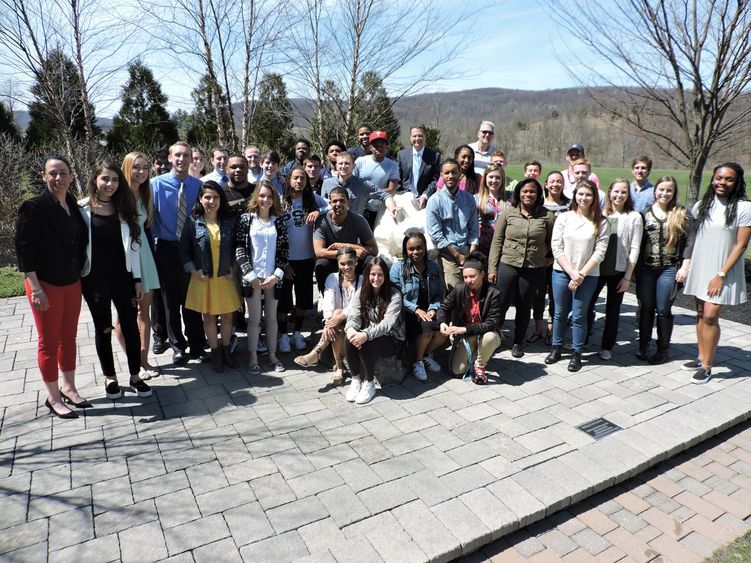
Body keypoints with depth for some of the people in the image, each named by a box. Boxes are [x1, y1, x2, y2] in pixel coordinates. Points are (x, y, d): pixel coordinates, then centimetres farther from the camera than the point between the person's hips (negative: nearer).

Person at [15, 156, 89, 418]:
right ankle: (53, 398, 20)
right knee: (49, 342, 6)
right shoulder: (34, 207, -13)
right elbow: (23, 248, -14)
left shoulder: (73, 205, 4)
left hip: (72, 283, 6)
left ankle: (68, 388, 31)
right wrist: (35, 289, -17)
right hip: (46, 284, -6)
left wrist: (79, 278, 8)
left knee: (68, 338, 15)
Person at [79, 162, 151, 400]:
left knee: (131, 326, 6)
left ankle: (135, 376, 21)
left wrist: (137, 279, 2)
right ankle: (110, 377, 27)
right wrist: (76, 278, -5)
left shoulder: (124, 209, 2)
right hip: (94, 279, -2)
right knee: (103, 328, 11)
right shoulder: (82, 209, -7)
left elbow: (133, 245, 3)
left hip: (123, 277, 2)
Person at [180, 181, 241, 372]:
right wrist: (193, 270, -9)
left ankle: (226, 351, 26)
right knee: (208, 316, 9)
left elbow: (236, 247, 8)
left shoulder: (229, 222, 0)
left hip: (225, 277, 1)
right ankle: (215, 353, 23)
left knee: (227, 316, 8)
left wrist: (233, 268, -1)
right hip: (203, 278, -1)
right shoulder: (193, 222, -5)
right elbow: (184, 249, 0)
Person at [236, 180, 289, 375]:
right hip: (252, 277, -2)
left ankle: (272, 354, 23)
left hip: (273, 278, 2)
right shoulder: (246, 219, -1)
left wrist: (276, 275, -7)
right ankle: (253, 358, 15)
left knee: (272, 317, 11)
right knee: (254, 318, 4)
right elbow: (239, 249, -5)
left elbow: (284, 249, 2)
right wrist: (251, 276, -10)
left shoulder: (279, 220, 3)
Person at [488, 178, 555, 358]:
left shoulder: (547, 217, 0)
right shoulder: (508, 213, 0)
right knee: (500, 304, 2)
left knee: (524, 307, 12)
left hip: (534, 269, 1)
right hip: (507, 265, -1)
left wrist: (551, 257, 2)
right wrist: (492, 268, -3)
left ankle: (518, 342, 27)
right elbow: (497, 241, 0)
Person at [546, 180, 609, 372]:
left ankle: (577, 354, 18)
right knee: (560, 313, 11)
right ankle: (556, 348, 27)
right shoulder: (564, 218, 0)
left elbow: (600, 252, -6)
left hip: (587, 275, -1)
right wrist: (571, 272, -11)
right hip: (562, 272, 1)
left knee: (579, 316, 4)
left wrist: (581, 274, -13)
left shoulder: (601, 223, -2)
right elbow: (556, 248, -4)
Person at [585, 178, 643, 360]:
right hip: (597, 269, 1)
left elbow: (634, 249, -3)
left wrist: (627, 277, -6)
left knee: (613, 310, 10)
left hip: (619, 271, -1)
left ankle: (607, 347, 24)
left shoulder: (634, 217, -2)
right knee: (587, 304, 2)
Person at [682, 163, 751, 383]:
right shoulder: (701, 205, 6)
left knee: (710, 316, -8)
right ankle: (702, 357, 23)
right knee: (700, 314, 11)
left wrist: (721, 274, -13)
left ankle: (706, 367, 3)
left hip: (723, 272, -5)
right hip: (699, 267, 5)